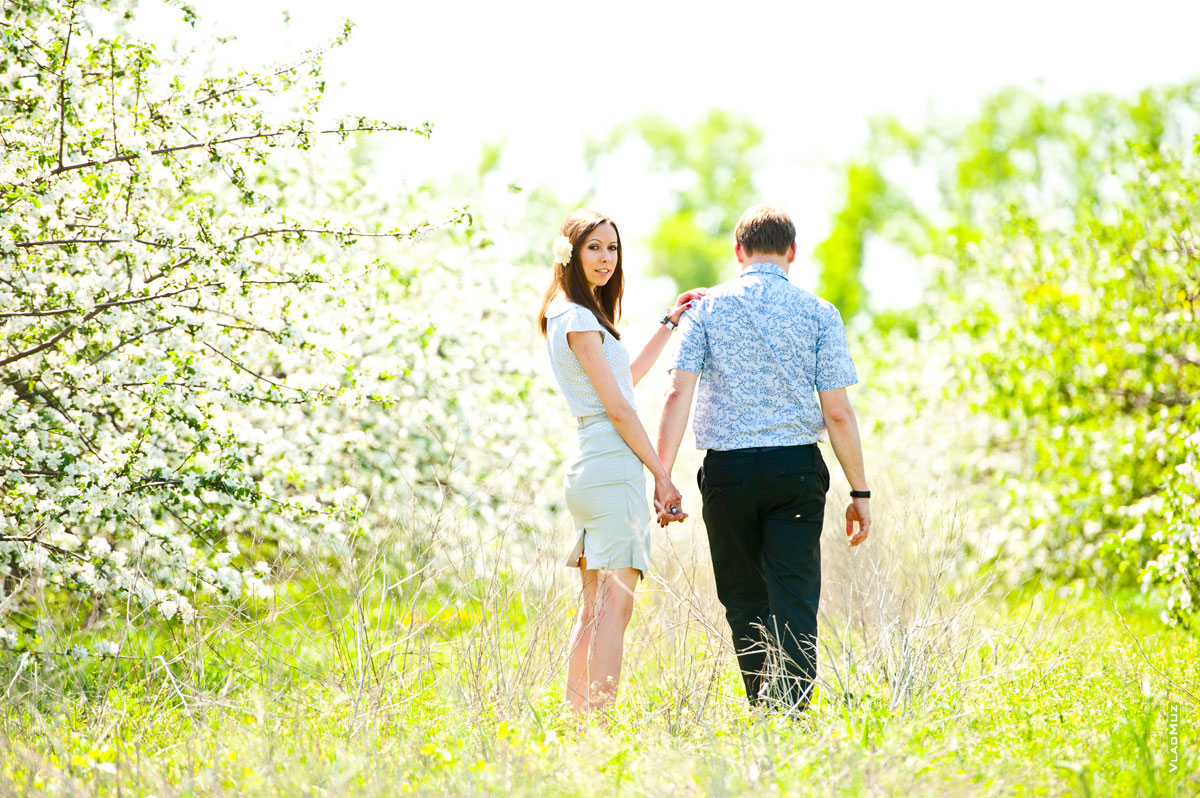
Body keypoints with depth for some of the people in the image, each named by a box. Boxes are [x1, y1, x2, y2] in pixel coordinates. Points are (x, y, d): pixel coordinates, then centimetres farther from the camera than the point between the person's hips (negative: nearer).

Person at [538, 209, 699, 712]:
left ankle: (575, 717, 15)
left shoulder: (568, 315, 19)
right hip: (614, 467, -10)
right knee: (615, 604, -14)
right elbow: (617, 406, -13)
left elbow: (626, 377, 31)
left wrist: (669, 324, 31)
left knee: (594, 608, 12)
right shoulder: (578, 318, -10)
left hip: (590, 469, 10)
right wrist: (662, 476, -11)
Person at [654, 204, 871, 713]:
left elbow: (678, 392, -6)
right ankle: (792, 715, -13)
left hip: (727, 468, 1)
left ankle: (762, 711, 18)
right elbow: (838, 413, -2)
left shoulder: (707, 308, 4)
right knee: (794, 601, -2)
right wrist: (859, 491, 4)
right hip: (797, 466, -1)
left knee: (744, 600, 13)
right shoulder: (818, 314, 2)